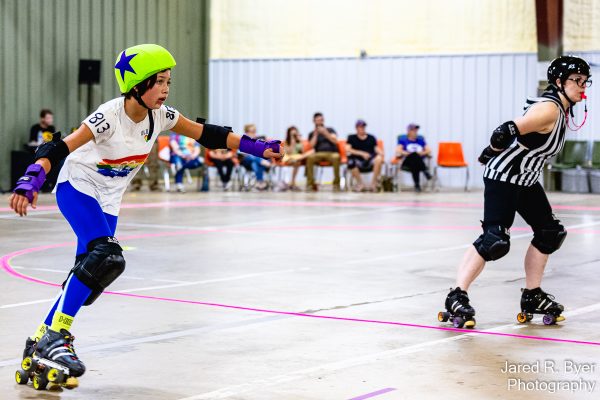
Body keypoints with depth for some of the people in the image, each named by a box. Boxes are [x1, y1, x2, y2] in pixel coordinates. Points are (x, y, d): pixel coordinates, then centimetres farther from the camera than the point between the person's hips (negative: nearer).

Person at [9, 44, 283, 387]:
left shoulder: (160, 115, -7)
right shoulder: (110, 116, -27)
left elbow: (206, 134, 2)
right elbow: (60, 148, -33)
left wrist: (256, 148, -1)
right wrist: (30, 182, -47)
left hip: (108, 201, 7)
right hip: (77, 188, -7)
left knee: (92, 274, -1)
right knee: (107, 257, -27)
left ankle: (39, 343, 10)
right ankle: (55, 336, -22)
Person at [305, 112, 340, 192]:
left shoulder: (330, 130, 14)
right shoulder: (312, 134, 15)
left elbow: (335, 141, -4)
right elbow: (312, 145, -2)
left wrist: (325, 133, -12)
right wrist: (315, 134, -7)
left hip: (332, 153, -1)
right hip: (319, 154, 1)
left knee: (336, 157, -39)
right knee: (310, 157, -34)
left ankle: (336, 184, -29)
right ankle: (310, 184, -30)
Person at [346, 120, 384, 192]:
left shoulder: (371, 138, 18)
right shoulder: (352, 138, 11)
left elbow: (377, 149, 10)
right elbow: (347, 149, -3)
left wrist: (381, 153, -15)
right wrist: (362, 153, -14)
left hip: (370, 162, 1)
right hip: (358, 162, -1)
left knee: (379, 158, -33)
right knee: (350, 161, -37)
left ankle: (374, 183, -19)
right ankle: (360, 184, -15)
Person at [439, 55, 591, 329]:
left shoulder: (562, 109, 9)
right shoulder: (549, 109, -22)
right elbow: (507, 131, -28)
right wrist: (492, 151, -9)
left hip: (525, 180, 10)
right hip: (503, 177, -10)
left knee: (550, 233, 13)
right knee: (495, 240, -18)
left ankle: (532, 297, 22)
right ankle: (457, 297, -12)